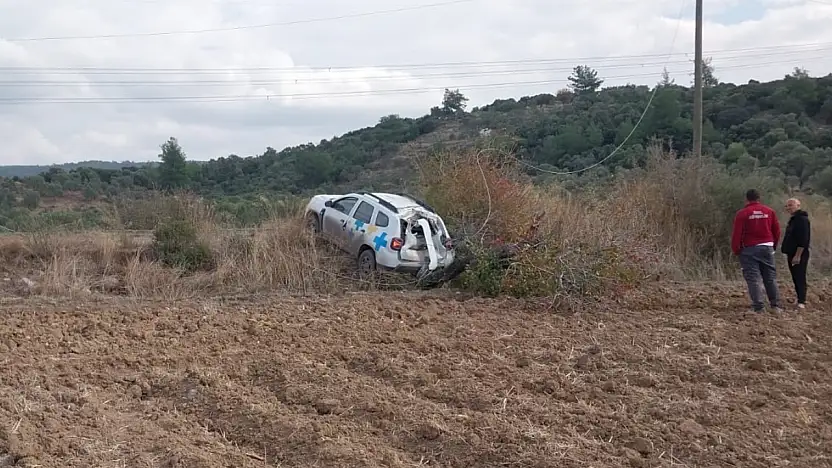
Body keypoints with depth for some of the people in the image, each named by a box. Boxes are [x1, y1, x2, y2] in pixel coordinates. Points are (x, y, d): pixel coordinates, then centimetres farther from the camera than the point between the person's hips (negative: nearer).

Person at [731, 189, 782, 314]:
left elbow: (737, 234, -8)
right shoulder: (770, 211, 6)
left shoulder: (742, 213, -6)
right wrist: (773, 246, 21)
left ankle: (758, 307, -7)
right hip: (767, 247, 4)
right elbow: (777, 230, 9)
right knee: (770, 278, 12)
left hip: (749, 249, -4)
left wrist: (736, 250, 2)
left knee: (753, 279, -2)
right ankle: (776, 305, 12)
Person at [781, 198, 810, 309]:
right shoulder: (793, 219, 17)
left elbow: (803, 239, -21)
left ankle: (801, 302, -11)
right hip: (792, 254, 10)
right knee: (795, 279, 11)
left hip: (799, 255, -10)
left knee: (800, 278, -10)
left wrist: (798, 255, -24)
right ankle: (800, 299, 16)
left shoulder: (802, 219, -14)